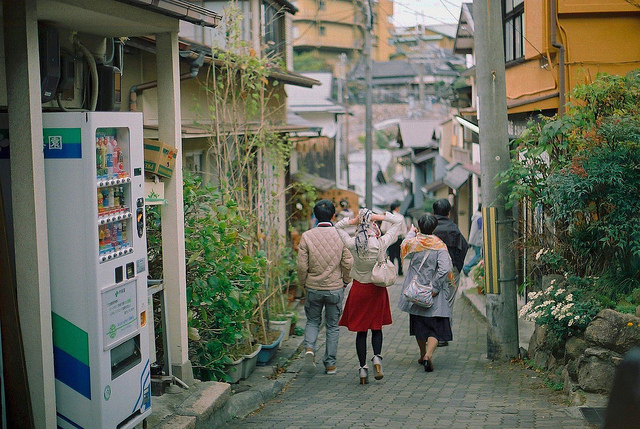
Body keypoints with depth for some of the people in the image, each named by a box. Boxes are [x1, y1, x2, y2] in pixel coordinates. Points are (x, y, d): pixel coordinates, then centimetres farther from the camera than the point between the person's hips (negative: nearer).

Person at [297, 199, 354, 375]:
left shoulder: (306, 236, -8)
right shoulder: (341, 235, -8)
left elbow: (302, 265, -7)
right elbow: (348, 263, -6)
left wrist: (303, 283, 10)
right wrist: (345, 282, 10)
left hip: (313, 288, 0)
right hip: (335, 288, 0)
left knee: (312, 321, 19)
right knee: (333, 326, 12)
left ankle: (309, 348, -7)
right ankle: (330, 364, 15)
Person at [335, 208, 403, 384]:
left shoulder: (353, 244, -10)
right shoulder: (381, 243, -12)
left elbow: (338, 226, 8)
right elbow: (398, 221, -1)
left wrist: (355, 220, -6)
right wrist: (379, 217, -10)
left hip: (358, 289, 0)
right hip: (377, 289, 0)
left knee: (361, 331, 7)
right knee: (376, 327, 15)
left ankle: (363, 367, 5)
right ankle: (377, 356, -7)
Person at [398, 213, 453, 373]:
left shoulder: (413, 243, -3)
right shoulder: (439, 246, -11)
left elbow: (404, 245, 23)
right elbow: (444, 269, -20)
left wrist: (411, 232, 38)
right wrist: (435, 288, -13)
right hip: (434, 296, -3)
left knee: (419, 324, 20)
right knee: (436, 327, 0)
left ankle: (423, 354, 32)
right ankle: (428, 354, -21)